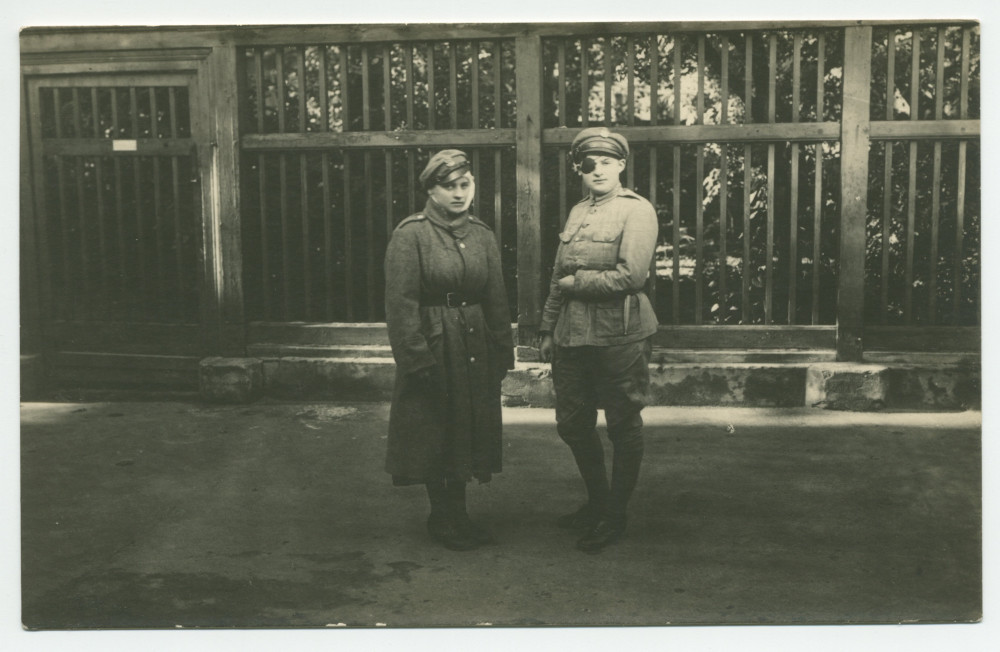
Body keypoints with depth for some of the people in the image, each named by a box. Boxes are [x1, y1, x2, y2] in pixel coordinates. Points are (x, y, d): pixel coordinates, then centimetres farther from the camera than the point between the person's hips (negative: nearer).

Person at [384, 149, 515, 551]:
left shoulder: (482, 235, 8)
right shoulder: (410, 235, -10)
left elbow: (497, 299, 10)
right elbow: (400, 303, -13)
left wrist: (503, 352, 5)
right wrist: (417, 358, -17)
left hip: (474, 350, 6)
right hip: (433, 346, -5)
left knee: (468, 431, 12)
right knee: (434, 436, 4)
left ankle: (458, 515, 26)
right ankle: (442, 518, 20)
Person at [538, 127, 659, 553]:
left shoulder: (637, 210, -6)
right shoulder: (577, 213, 14)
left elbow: (631, 276, -17)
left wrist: (576, 283, -9)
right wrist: (548, 329, 15)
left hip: (618, 336, -7)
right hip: (572, 335, 7)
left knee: (623, 427, 6)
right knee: (572, 424, 12)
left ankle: (615, 517, 20)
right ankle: (596, 502, 32)